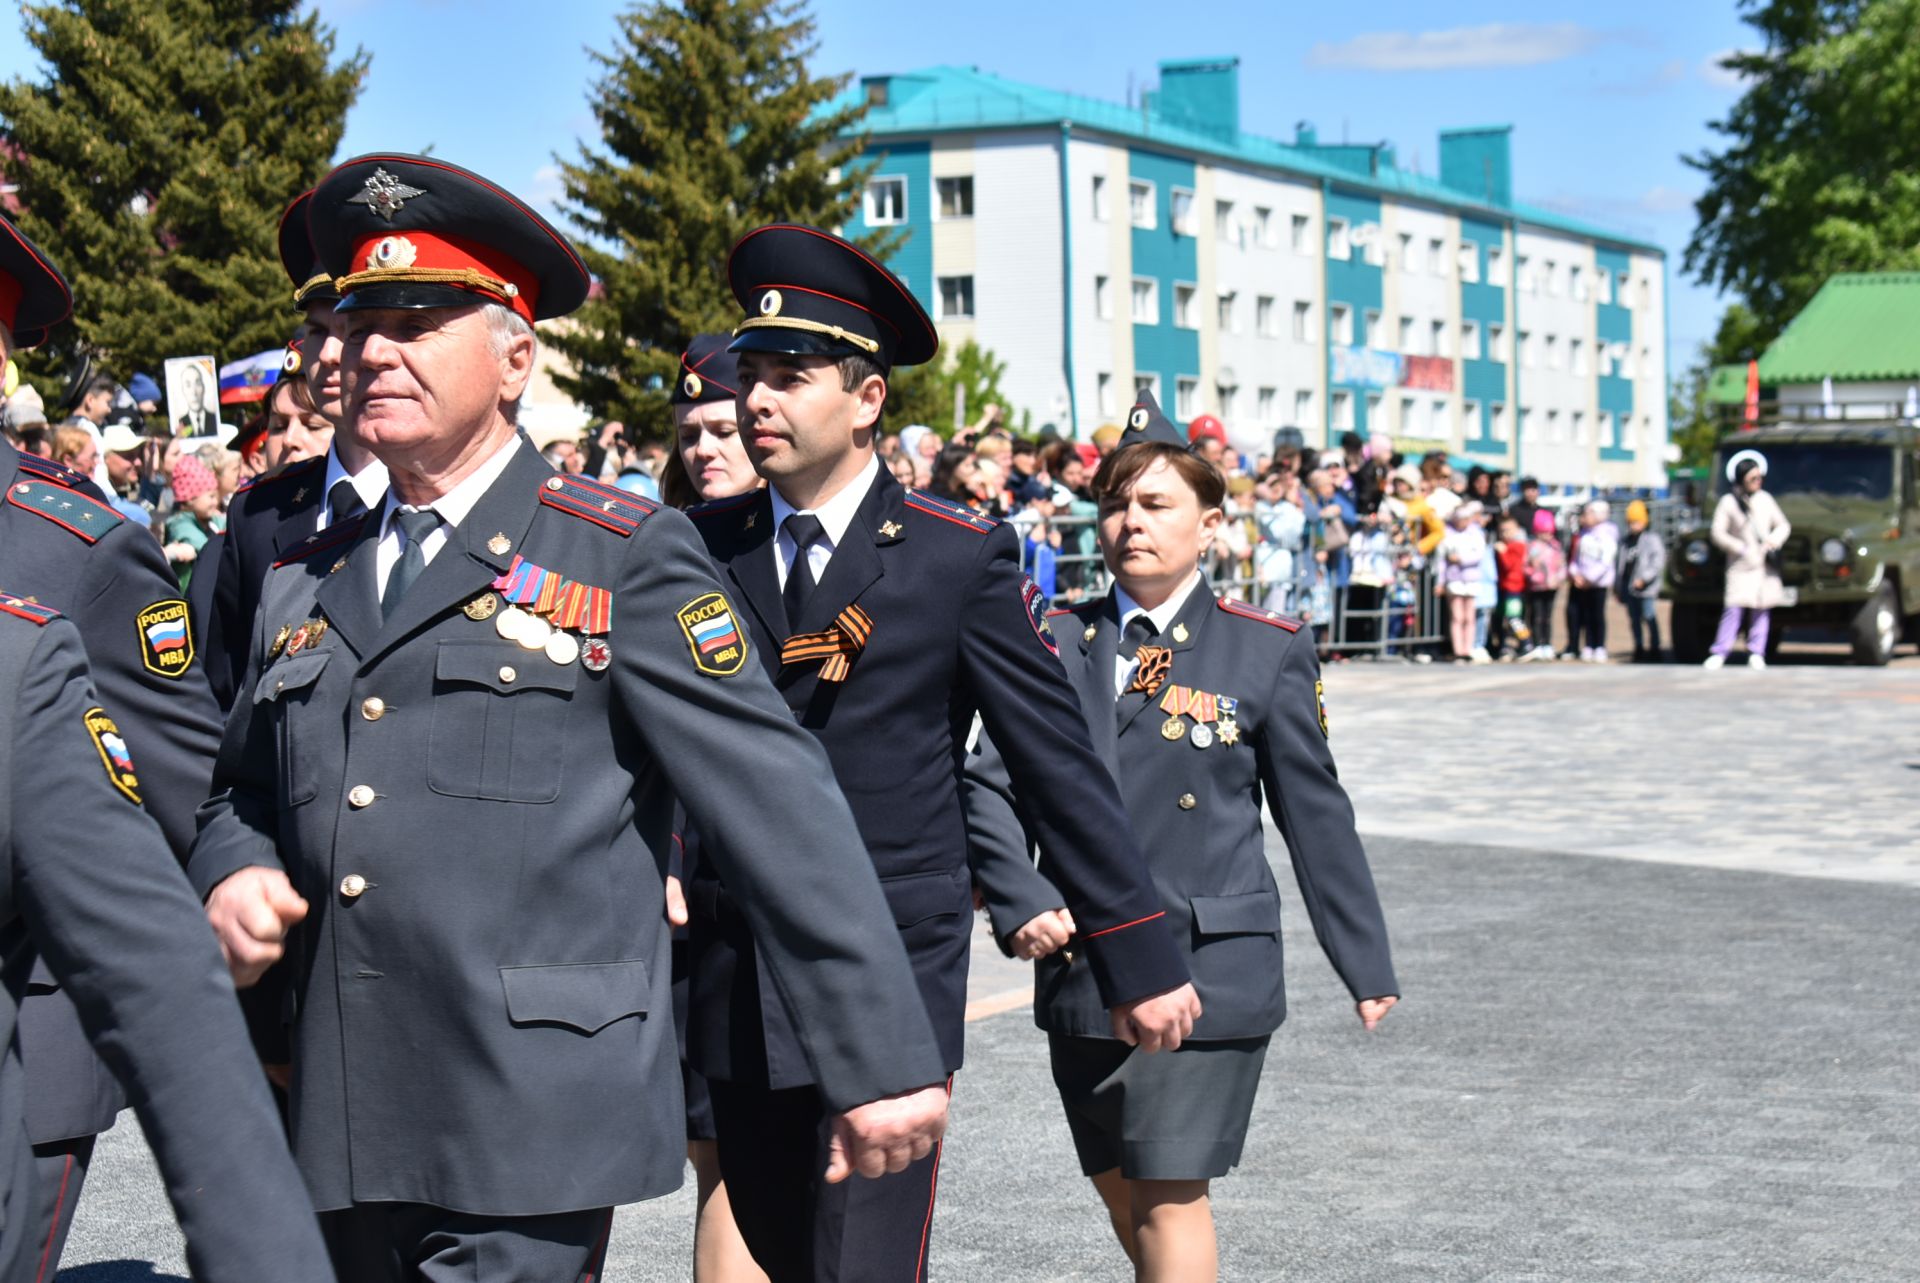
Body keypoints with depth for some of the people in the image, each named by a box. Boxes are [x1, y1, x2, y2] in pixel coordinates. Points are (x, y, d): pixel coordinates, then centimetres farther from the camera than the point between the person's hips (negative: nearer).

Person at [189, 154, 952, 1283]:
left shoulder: (624, 557, -1)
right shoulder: (307, 583, 15)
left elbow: (780, 807, -5)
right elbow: (247, 791, 28)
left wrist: (884, 1062, -8)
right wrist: (233, 874, 3)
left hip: (530, 1136, -5)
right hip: (345, 1139, 6)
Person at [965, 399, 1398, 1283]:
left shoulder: (1268, 652, -1)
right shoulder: (1056, 643, 5)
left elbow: (1315, 815, 4)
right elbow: (988, 786, 3)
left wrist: (1366, 967, 7)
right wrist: (1023, 903, -14)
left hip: (1209, 970, -4)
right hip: (1079, 968, 4)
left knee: (1170, 1193, -7)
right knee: (1118, 1189, 15)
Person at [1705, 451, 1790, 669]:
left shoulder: (1765, 499, 11)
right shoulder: (1728, 502, -2)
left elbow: (1783, 525, 17)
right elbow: (1718, 534, -5)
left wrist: (1775, 539, -4)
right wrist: (1742, 549, -13)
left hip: (1766, 566, 4)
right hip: (1741, 565, -4)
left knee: (1761, 609, 3)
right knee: (1734, 608, -13)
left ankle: (1756, 654, 7)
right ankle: (1718, 653, -12)